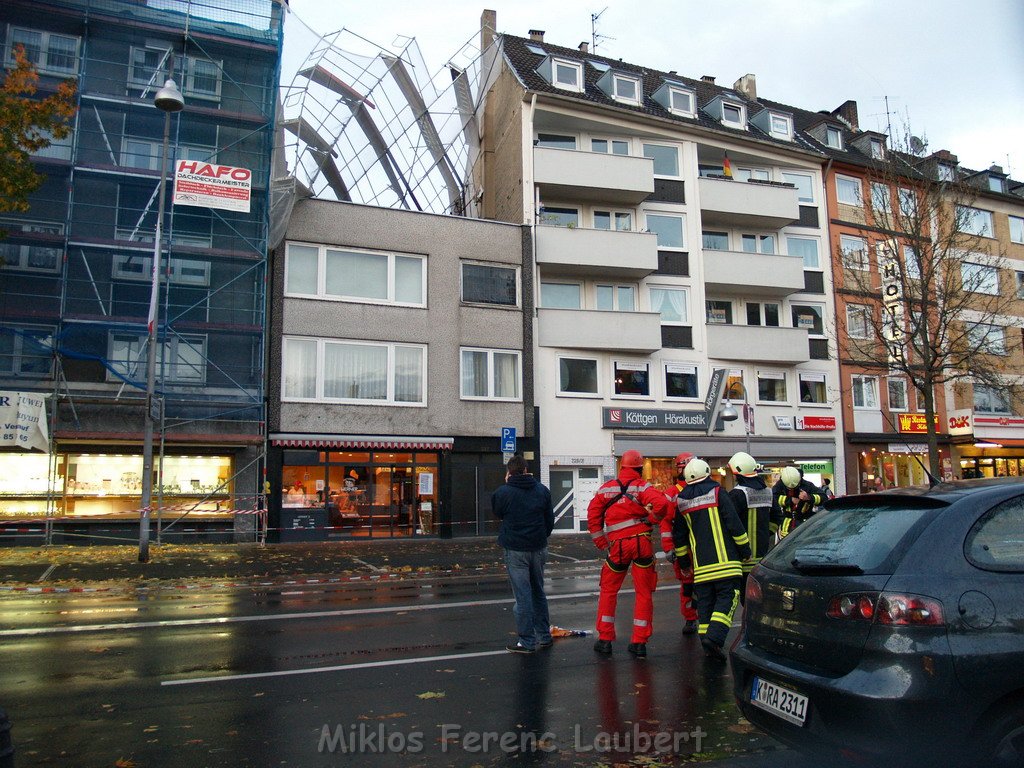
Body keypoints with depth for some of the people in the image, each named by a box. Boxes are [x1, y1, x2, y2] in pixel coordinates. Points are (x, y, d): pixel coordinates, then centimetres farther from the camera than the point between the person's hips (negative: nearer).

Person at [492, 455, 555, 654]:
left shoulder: (503, 492, -10)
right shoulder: (542, 490, 3)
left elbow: (498, 514, 10)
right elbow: (550, 519, 8)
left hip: (515, 550, -4)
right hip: (539, 549, 5)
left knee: (522, 595, -1)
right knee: (538, 592, 17)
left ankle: (526, 642, 2)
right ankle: (544, 636, 24)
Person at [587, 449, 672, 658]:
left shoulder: (606, 488, 8)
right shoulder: (643, 487, -2)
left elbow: (593, 515, 8)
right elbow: (661, 503, -19)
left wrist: (602, 544, 10)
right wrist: (651, 520, -1)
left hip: (618, 545, 2)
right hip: (642, 543, -2)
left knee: (609, 591, 15)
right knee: (644, 593, 8)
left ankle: (605, 639, 15)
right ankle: (639, 642, 9)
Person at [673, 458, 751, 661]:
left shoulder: (681, 501, 9)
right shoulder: (717, 493, -4)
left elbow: (679, 535, 14)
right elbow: (734, 524, -7)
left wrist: (683, 560, 24)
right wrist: (745, 549, 3)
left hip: (700, 565, 4)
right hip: (725, 561, -4)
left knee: (705, 601, 10)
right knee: (727, 598, -3)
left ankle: (708, 646, 10)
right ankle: (714, 637, -19)